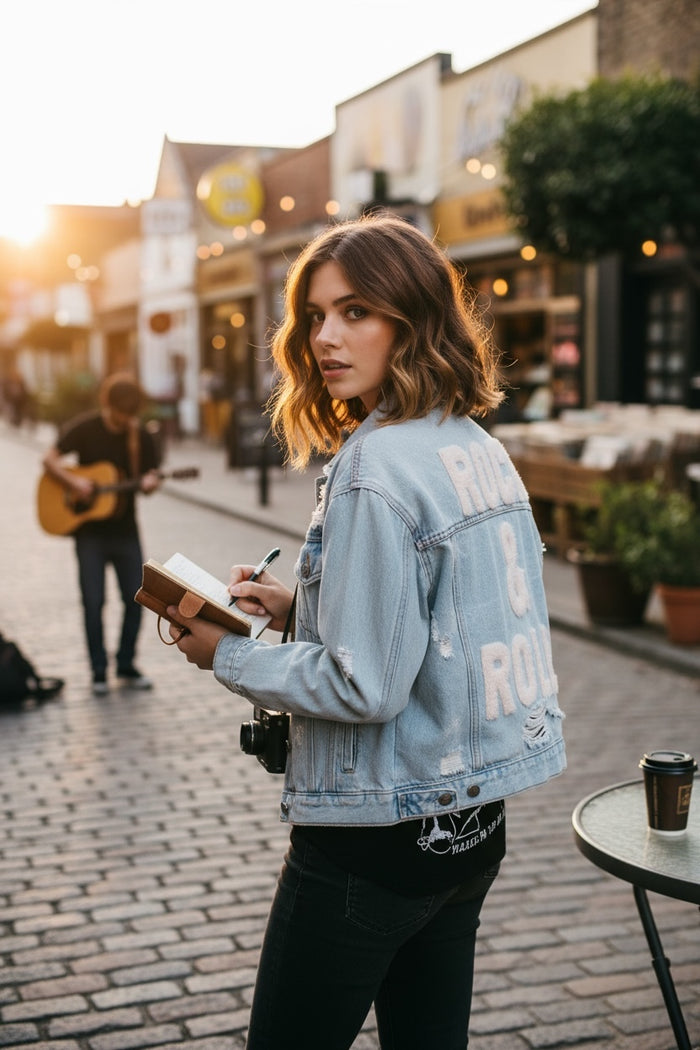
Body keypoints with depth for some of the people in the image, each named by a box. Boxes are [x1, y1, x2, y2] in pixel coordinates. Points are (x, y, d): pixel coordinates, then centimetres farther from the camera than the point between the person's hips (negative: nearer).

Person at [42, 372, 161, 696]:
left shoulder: (142, 436, -1)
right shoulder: (84, 428, -7)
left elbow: (151, 474, 5)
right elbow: (50, 460, -5)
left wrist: (150, 482, -19)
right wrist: (74, 482, -21)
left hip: (126, 530, 3)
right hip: (90, 531, -2)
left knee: (135, 597, 3)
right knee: (93, 601, -2)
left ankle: (126, 666, 18)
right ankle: (99, 672, 10)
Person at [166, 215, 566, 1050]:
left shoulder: (376, 467, -21)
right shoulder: (479, 449, 5)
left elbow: (365, 689, -22)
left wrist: (227, 655, -9)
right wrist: (303, 606, 9)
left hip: (378, 836, -9)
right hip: (472, 818, 9)